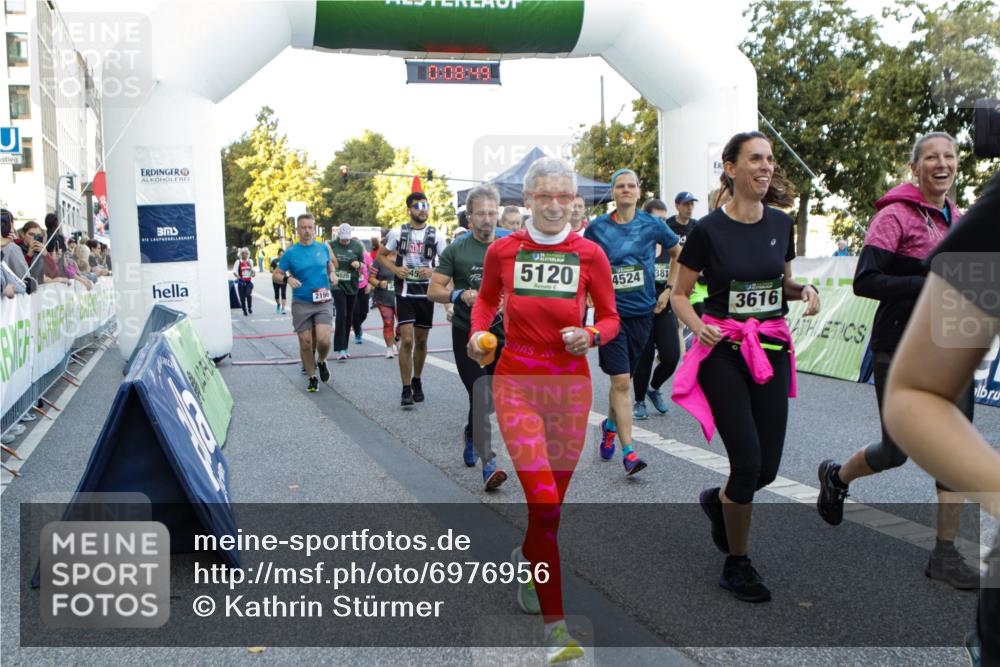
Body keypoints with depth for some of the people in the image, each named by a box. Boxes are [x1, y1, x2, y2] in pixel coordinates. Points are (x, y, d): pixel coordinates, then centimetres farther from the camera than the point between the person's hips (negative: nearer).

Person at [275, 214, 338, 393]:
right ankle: (312, 377, 22)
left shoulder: (323, 248, 3)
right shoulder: (290, 253, -3)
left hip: (323, 302, 0)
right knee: (305, 343, 4)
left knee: (323, 339, -16)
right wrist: (288, 279, -16)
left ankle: (322, 362, 16)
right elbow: (277, 274, 3)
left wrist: (332, 273, 3)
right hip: (301, 304, 0)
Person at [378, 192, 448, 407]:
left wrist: (433, 271, -16)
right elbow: (381, 255, 11)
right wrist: (395, 269, -8)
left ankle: (417, 381, 30)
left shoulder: (436, 236, 2)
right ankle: (406, 389, -3)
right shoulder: (397, 233, 1)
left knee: (421, 341, 11)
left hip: (426, 294, 2)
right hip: (405, 292, -2)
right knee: (407, 340, -10)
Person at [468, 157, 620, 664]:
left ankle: (526, 558, 47)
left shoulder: (589, 254, -2)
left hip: (571, 384, 2)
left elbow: (611, 318, 6)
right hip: (517, 381, -1)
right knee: (543, 500, -14)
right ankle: (555, 625, -3)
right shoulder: (503, 251, -2)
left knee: (554, 500, 12)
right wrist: (479, 332, -3)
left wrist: (590, 336, -15)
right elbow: (487, 297, 16)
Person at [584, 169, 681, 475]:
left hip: (643, 311, 2)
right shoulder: (597, 228, -1)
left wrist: (669, 290, 10)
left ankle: (610, 426, 40)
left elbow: (678, 254, 16)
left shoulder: (652, 225, 1)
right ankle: (628, 451, -6)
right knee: (621, 382, -9)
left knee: (622, 379, 14)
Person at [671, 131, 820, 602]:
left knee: (768, 466, 4)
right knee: (748, 461, -8)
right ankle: (736, 566, 14)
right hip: (724, 351, -5)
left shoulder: (781, 224, 5)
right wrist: (697, 326, -20)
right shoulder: (708, 229, -8)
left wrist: (805, 290, -3)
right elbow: (680, 294, -1)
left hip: (772, 347, 5)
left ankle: (717, 500, 39)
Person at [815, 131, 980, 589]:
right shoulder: (894, 216, -10)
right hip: (900, 349, -6)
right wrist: (930, 285, -25)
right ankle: (835, 477, 34)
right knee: (897, 451, 3)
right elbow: (865, 282, -19)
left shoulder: (958, 219, 11)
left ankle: (945, 554, 11)